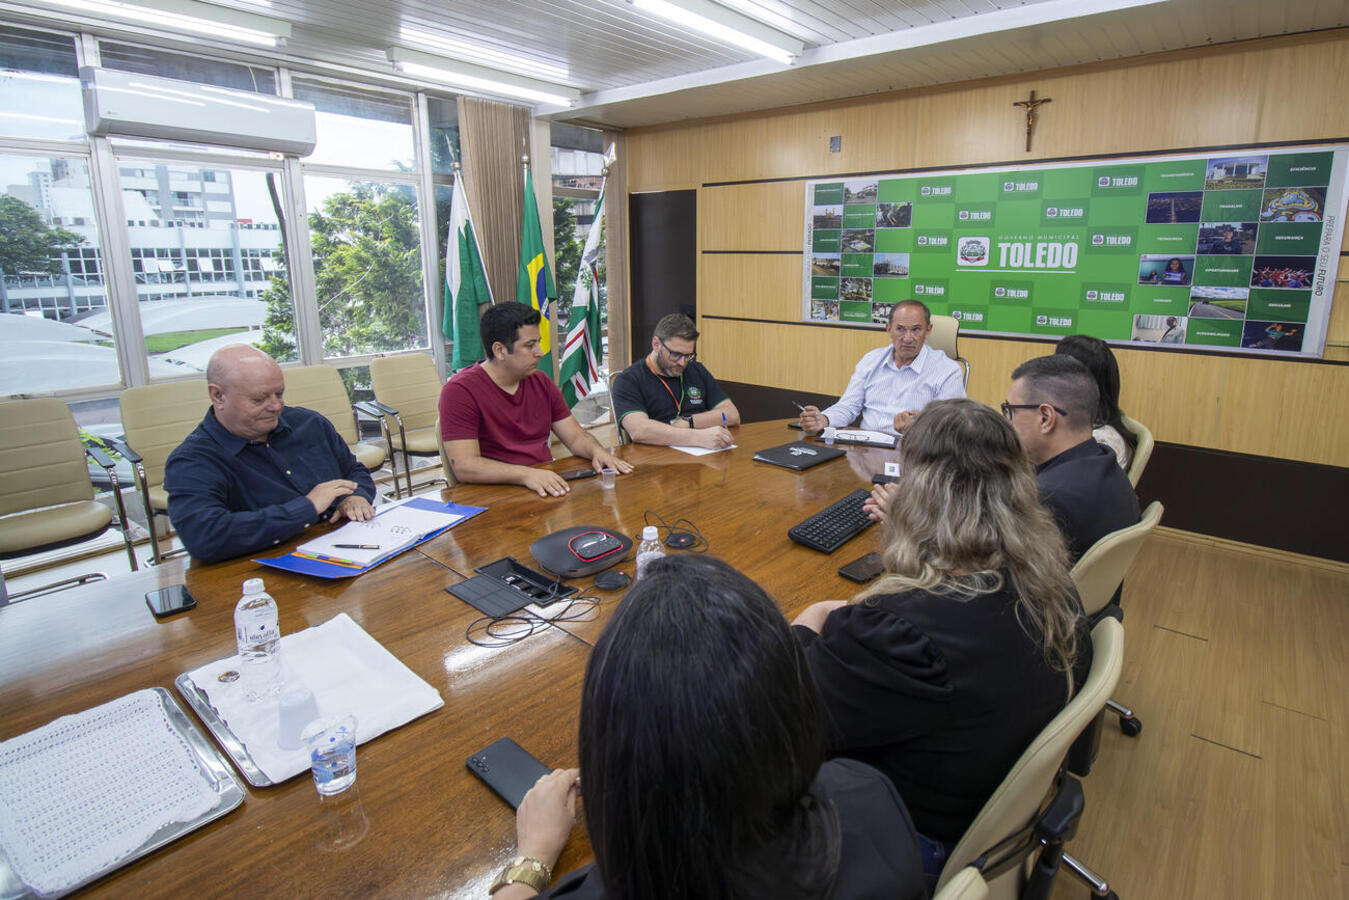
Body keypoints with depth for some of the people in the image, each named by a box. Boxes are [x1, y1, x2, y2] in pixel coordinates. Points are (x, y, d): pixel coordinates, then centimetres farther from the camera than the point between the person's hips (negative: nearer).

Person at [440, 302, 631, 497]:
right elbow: (464, 466, -18)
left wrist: (597, 451, -8)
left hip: (549, 486, 7)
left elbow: (576, 437, 16)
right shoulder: (460, 391, -9)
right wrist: (527, 474, -31)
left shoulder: (541, 382, 13)